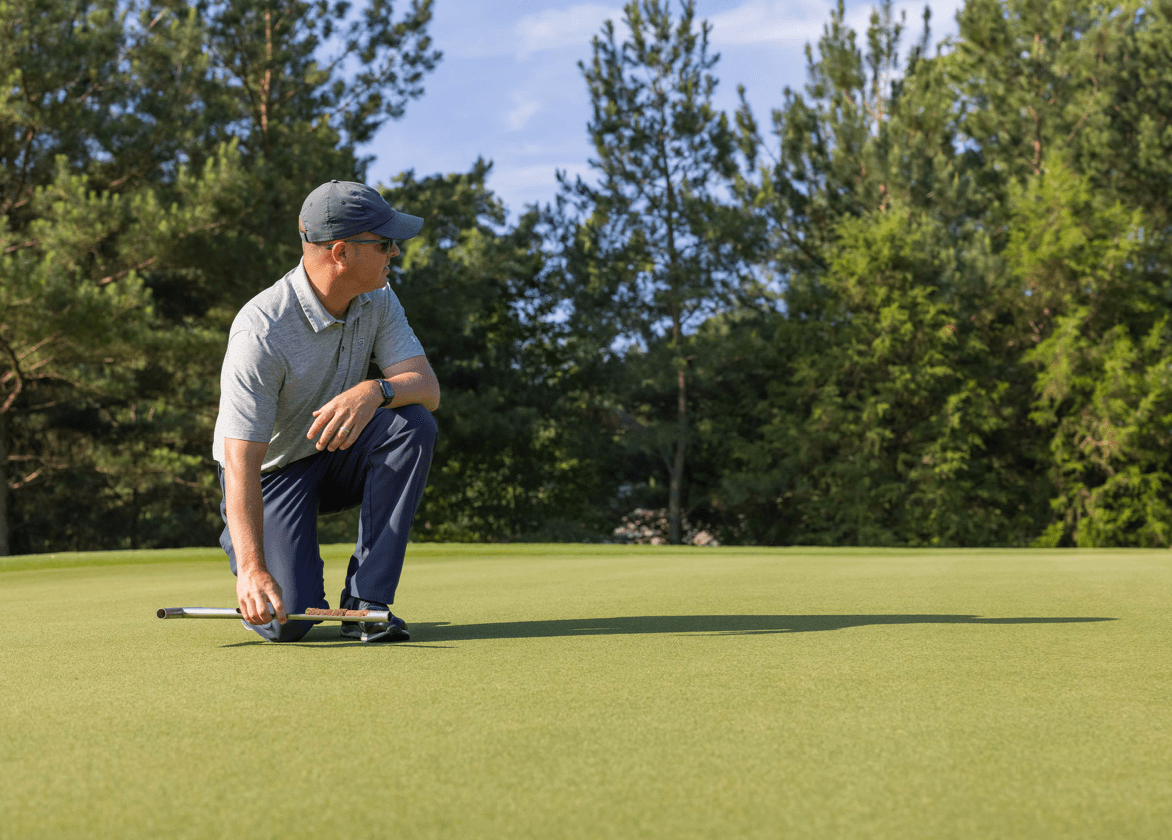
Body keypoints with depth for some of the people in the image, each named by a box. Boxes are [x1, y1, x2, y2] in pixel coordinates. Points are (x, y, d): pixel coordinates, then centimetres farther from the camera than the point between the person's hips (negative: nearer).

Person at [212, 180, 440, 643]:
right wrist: (252, 569, -44)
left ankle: (366, 602, -20)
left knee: (414, 424, -27)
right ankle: (240, 545, 14)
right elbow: (240, 461, -34)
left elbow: (427, 388, -19)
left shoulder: (376, 299, -9)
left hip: (337, 455, 5)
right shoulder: (261, 331, -29)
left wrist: (375, 391, -42)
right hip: (271, 470, -5)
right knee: (287, 621, -24)